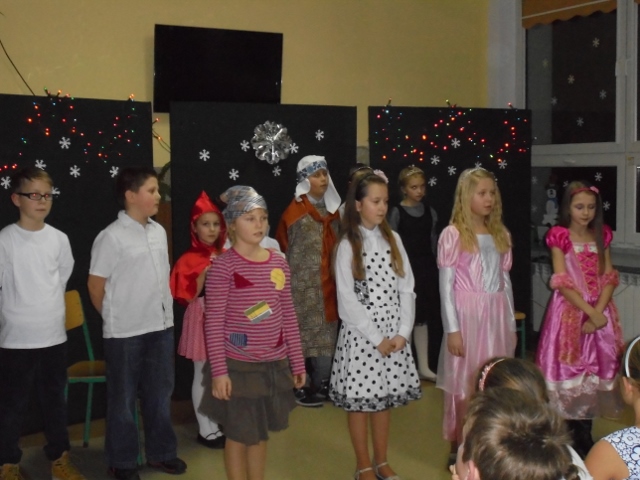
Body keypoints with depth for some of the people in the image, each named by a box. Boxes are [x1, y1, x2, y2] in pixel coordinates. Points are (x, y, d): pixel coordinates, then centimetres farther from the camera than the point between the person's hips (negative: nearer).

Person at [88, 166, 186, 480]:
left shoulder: (159, 232, 6)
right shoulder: (111, 237, -14)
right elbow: (95, 286, -8)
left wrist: (164, 313, 11)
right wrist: (117, 319, 2)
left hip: (161, 327, 6)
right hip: (125, 333, -6)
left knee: (160, 393, 16)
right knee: (124, 398, 8)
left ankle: (160, 452, 31)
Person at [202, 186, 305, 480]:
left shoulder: (278, 262, 4)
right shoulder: (224, 266, -12)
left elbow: (288, 315, 8)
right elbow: (213, 322, -12)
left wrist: (297, 362, 9)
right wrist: (219, 371, -15)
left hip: (275, 363, 5)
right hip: (239, 365, -5)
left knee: (260, 433, 18)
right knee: (239, 435, 9)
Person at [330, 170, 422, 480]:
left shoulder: (393, 239, 5)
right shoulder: (348, 245, -7)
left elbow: (406, 288, 4)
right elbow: (347, 300, -11)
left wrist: (403, 332, -6)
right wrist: (377, 338, -13)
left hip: (394, 332, 4)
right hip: (361, 333, -4)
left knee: (385, 396, 12)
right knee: (360, 399, 4)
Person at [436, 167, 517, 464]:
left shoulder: (501, 234, 10)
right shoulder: (453, 234, -6)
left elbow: (505, 282, 13)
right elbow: (446, 286, -8)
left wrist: (511, 324, 11)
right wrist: (452, 329, -12)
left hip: (496, 315, 5)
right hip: (467, 315, -5)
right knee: (465, 383, 2)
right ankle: (459, 449, 15)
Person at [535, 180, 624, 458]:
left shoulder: (602, 235, 7)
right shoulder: (559, 236, -5)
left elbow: (609, 278, 1)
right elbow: (562, 283, -12)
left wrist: (598, 311, -13)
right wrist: (590, 312, -18)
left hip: (600, 312, 4)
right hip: (570, 311, -4)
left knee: (595, 371, 8)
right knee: (569, 371, -1)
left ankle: (585, 434, 20)